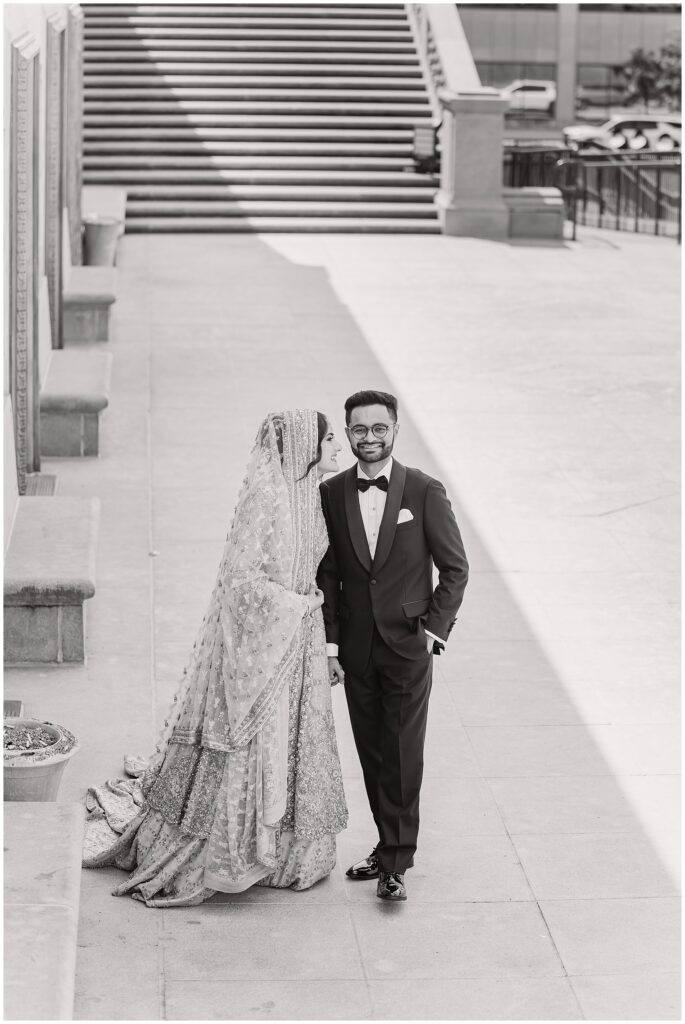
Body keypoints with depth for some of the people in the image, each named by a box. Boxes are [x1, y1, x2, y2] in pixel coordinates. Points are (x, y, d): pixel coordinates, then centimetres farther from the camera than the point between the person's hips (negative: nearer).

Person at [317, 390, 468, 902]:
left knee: (403, 756, -4)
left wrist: (435, 629, -8)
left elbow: (455, 568, -1)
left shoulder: (425, 492, -5)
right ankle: (389, 846, 22)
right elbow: (327, 575, 5)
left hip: (408, 644, -3)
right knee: (372, 754, 10)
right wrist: (330, 644, 1)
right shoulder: (332, 494, 2)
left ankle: (396, 863, 2)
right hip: (355, 647, 3)